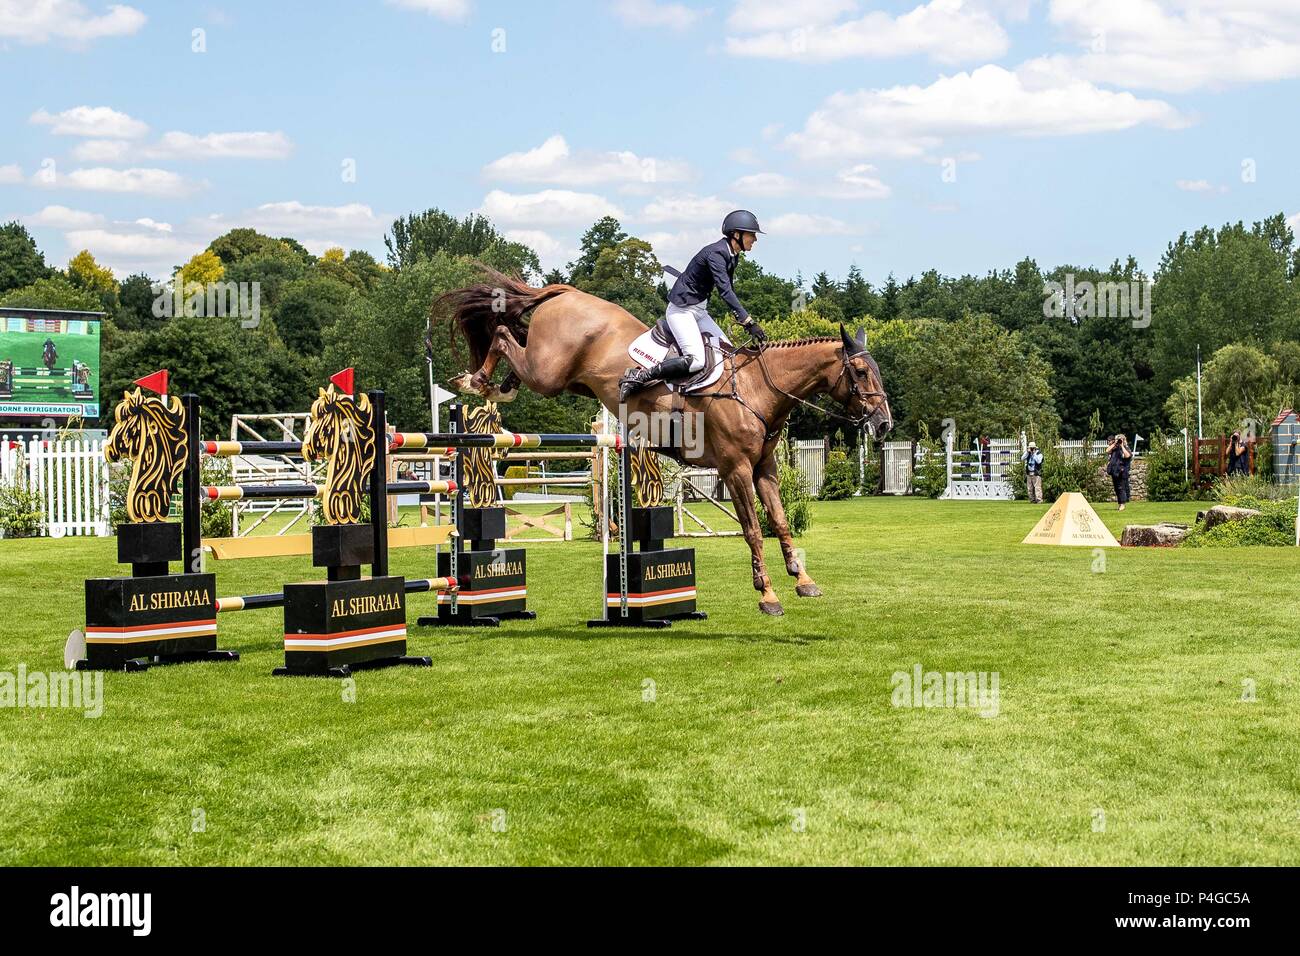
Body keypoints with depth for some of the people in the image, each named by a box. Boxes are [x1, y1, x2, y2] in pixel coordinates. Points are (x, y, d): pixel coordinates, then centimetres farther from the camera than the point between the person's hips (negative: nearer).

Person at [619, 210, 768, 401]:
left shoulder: (732, 256, 7)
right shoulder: (715, 253, -22)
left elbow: (728, 290, 18)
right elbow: (725, 291, -31)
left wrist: (744, 320, 13)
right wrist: (749, 322, -35)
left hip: (699, 310, 10)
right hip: (681, 310, -10)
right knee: (696, 361, -24)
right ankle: (638, 377, -22)